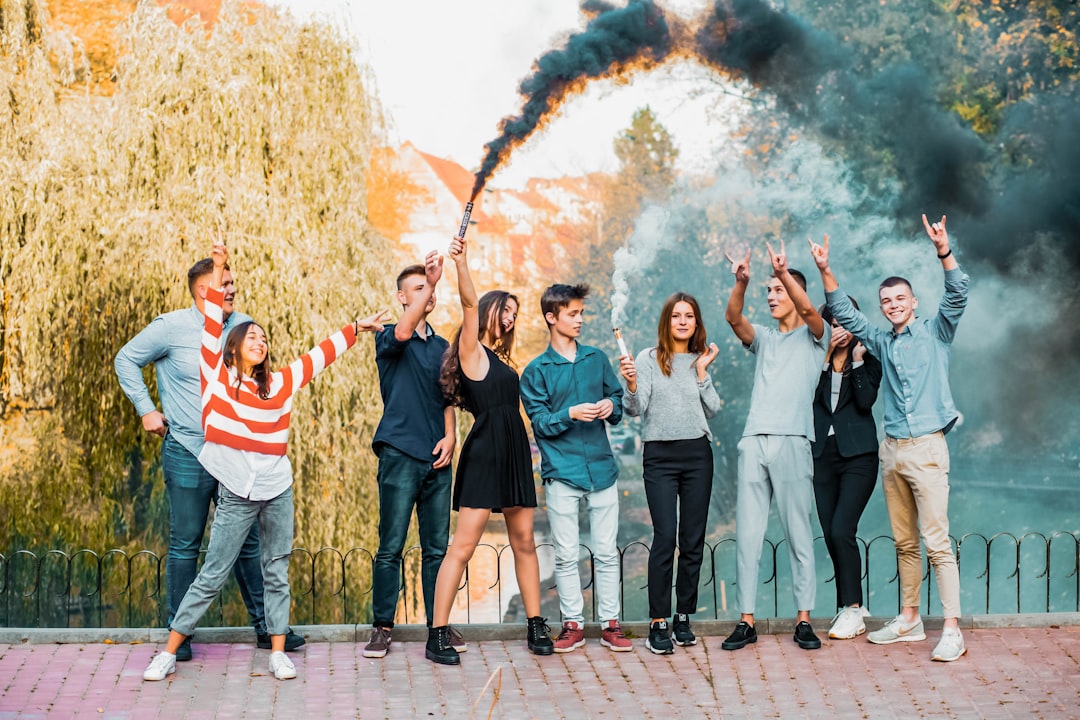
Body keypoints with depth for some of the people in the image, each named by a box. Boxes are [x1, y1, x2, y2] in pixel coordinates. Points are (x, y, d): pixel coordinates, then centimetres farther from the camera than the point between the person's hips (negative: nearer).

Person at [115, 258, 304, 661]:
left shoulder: (242, 326, 6)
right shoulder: (171, 327, -6)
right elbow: (127, 360, 5)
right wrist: (146, 409, -1)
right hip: (188, 455, -4)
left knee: (247, 542, 9)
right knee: (185, 545, 3)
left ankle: (265, 627, 17)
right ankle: (179, 634, 13)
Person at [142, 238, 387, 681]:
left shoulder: (281, 383, 9)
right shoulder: (217, 376, 2)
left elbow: (321, 355, 17)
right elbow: (212, 326, -1)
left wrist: (357, 328, 22)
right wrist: (218, 273, -4)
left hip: (278, 491, 3)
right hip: (235, 494, -3)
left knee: (277, 574, 9)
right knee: (212, 576, 0)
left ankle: (278, 653, 16)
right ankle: (169, 653, 9)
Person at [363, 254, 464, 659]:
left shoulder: (442, 347, 17)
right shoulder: (388, 339, 1)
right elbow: (402, 333, -23)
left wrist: (449, 436, 0)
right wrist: (431, 281, -30)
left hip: (437, 458, 5)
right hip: (400, 454, -5)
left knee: (437, 547, 7)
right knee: (391, 547, -2)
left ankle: (439, 624, 13)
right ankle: (382, 626, 6)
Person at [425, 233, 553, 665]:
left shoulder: (499, 359, 19)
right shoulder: (472, 349, -2)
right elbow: (470, 305, -18)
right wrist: (461, 264, -31)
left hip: (514, 454, 8)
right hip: (484, 452, -8)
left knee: (524, 543, 10)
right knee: (463, 545, -9)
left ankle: (536, 627, 17)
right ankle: (438, 637, -7)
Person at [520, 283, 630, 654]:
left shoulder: (596, 358, 10)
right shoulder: (536, 371, 2)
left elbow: (617, 398, 14)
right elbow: (540, 422, -3)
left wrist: (612, 406, -8)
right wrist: (570, 414, -20)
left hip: (601, 467, 2)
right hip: (562, 473, -2)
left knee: (607, 552, 5)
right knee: (566, 555, 3)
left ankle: (610, 624, 12)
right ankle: (573, 624, 13)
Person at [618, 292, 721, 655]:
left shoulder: (701, 361, 13)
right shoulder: (648, 359, 2)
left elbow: (713, 409, 4)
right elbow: (636, 410, -6)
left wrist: (702, 371, -1)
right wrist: (631, 385, -24)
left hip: (697, 454, 4)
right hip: (660, 455, -3)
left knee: (693, 539, 4)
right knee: (665, 537, -10)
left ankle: (683, 618, 14)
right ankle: (658, 623, -5)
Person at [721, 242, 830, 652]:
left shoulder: (813, 337, 9)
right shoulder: (763, 339, 19)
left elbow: (810, 311, -13)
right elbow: (734, 318, 0)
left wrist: (785, 273, -27)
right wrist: (742, 282, -19)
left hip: (792, 443, -4)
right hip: (754, 441, 4)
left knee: (798, 534, -1)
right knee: (747, 533, 1)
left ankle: (803, 620, 4)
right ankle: (746, 621, 5)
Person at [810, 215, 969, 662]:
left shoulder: (935, 333, 3)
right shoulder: (882, 343, 16)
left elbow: (957, 295, -11)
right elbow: (844, 313, 18)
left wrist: (943, 251, -24)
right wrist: (825, 272, 6)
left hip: (926, 448, -6)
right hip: (892, 449, 6)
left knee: (936, 540, -10)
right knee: (904, 541, 11)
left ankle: (952, 629, -10)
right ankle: (909, 621, 19)